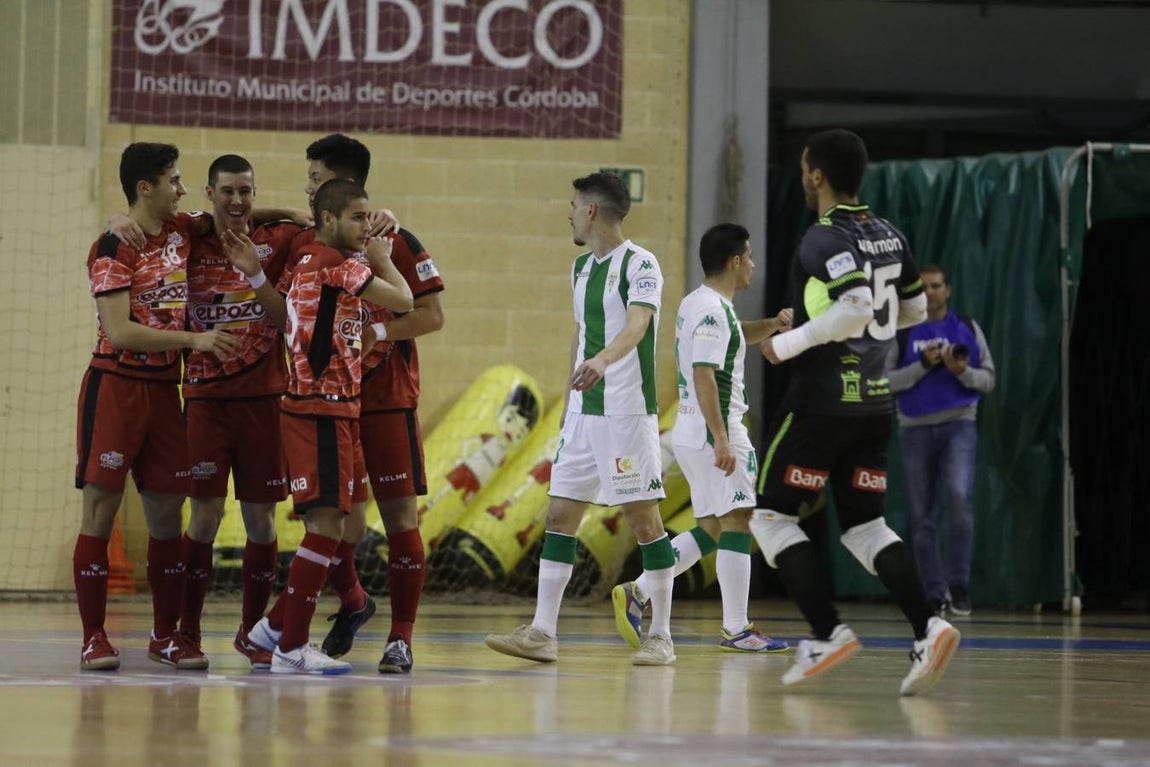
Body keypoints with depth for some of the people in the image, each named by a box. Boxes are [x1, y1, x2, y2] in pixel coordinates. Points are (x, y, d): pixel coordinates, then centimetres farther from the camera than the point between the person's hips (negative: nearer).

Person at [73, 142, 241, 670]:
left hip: (164, 388, 7)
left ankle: (165, 635, 14)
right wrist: (193, 340, -18)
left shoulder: (181, 230, 9)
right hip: (116, 385, -7)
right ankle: (94, 637, -3)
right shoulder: (114, 249, -12)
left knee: (167, 514, 6)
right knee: (101, 509, -5)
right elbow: (119, 332, -19)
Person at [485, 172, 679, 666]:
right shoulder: (581, 267, 15)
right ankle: (542, 634, 5)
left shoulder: (639, 264, -11)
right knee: (560, 515, 4)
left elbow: (637, 323, -28)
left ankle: (660, 637, 3)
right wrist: (568, 405, 25)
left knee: (643, 518, -4)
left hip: (628, 412, -8)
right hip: (583, 414, 8)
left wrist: (604, 359, -47)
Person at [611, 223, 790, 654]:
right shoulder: (712, 311, -15)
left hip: (692, 435, 10)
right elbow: (704, 376, -22)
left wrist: (773, 324, 15)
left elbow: (737, 336, 35)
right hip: (712, 433, -10)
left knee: (710, 530, 12)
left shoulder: (697, 304, 16)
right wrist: (721, 440, -25)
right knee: (736, 523, -6)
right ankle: (736, 630, -5)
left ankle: (635, 594, 9)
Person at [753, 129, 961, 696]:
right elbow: (913, 310, 21)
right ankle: (927, 628, -9)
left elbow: (855, 308, -29)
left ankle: (826, 632, -5)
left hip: (821, 401, -8)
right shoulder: (890, 237, 11)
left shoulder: (825, 240, -15)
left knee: (771, 514, 5)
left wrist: (785, 344, -18)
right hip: (876, 400, 8)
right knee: (864, 525, 11)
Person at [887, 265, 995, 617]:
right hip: (916, 429, 1)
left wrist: (963, 371, -14)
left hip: (958, 425, -1)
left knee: (958, 496, -22)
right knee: (922, 517, 3)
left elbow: (988, 379, 5)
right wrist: (924, 365, -15)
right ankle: (935, 593, 11)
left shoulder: (967, 329, 7)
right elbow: (886, 381, -3)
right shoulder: (902, 333, 5)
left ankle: (958, 584, -13)